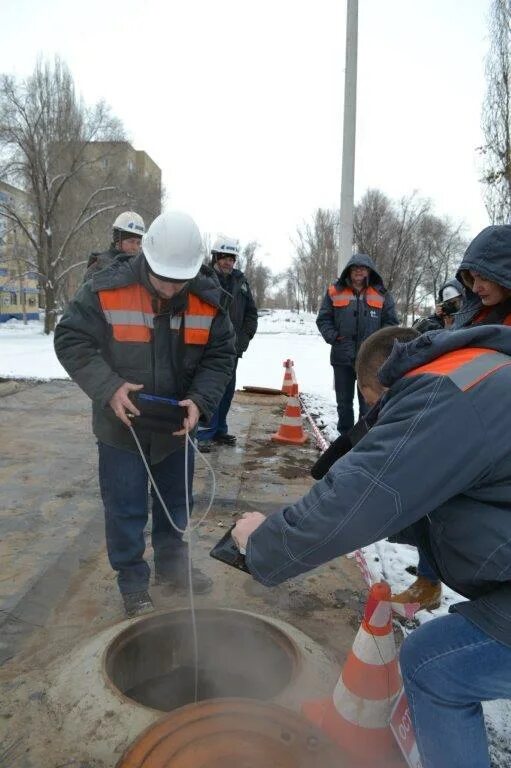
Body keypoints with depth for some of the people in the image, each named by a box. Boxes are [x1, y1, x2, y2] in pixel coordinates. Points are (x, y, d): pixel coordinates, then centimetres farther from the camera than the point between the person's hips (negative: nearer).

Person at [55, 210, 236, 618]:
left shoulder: (209, 298, -11)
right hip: (122, 426, -3)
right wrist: (108, 388, -26)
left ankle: (172, 563, 44)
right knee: (126, 509, 9)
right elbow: (70, 341, -12)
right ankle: (133, 582, 32)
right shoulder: (106, 289, -19)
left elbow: (221, 356, -4)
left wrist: (200, 400, -20)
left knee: (175, 501, 20)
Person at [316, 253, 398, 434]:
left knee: (368, 401, 3)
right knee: (344, 401, 12)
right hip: (342, 357, 1)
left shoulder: (382, 295, 6)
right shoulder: (335, 292, 5)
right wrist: (333, 337, -9)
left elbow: (391, 322, 7)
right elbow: (323, 319, 7)